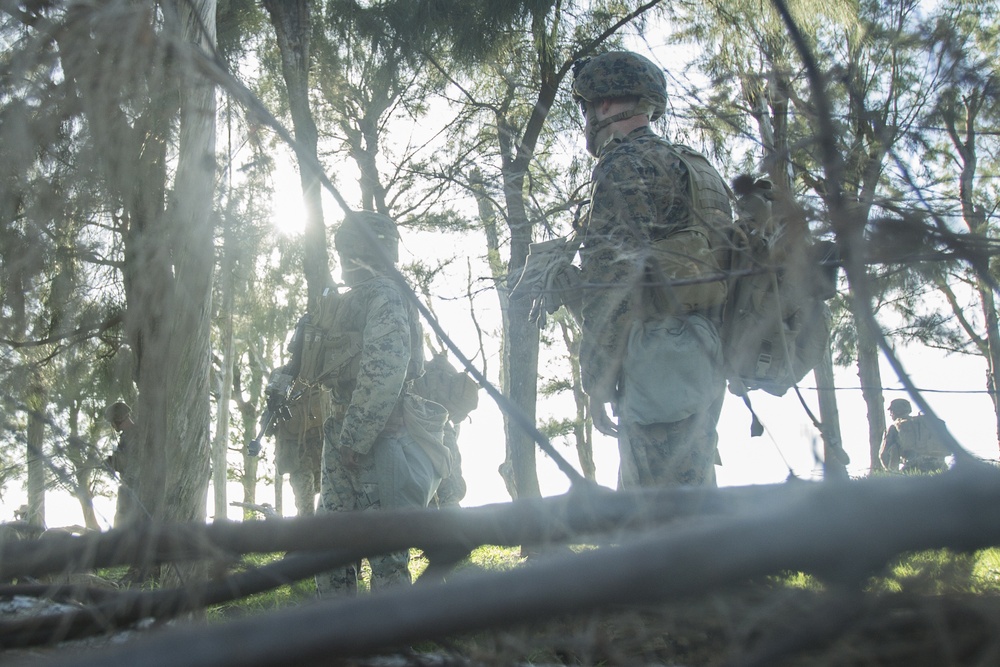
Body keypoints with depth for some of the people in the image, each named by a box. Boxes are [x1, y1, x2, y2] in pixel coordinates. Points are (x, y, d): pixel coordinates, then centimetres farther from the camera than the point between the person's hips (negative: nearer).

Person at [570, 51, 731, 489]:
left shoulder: (625, 163, -5)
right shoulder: (695, 167, 24)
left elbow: (613, 276, -15)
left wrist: (598, 381, -14)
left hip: (662, 357, -10)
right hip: (707, 354, 10)